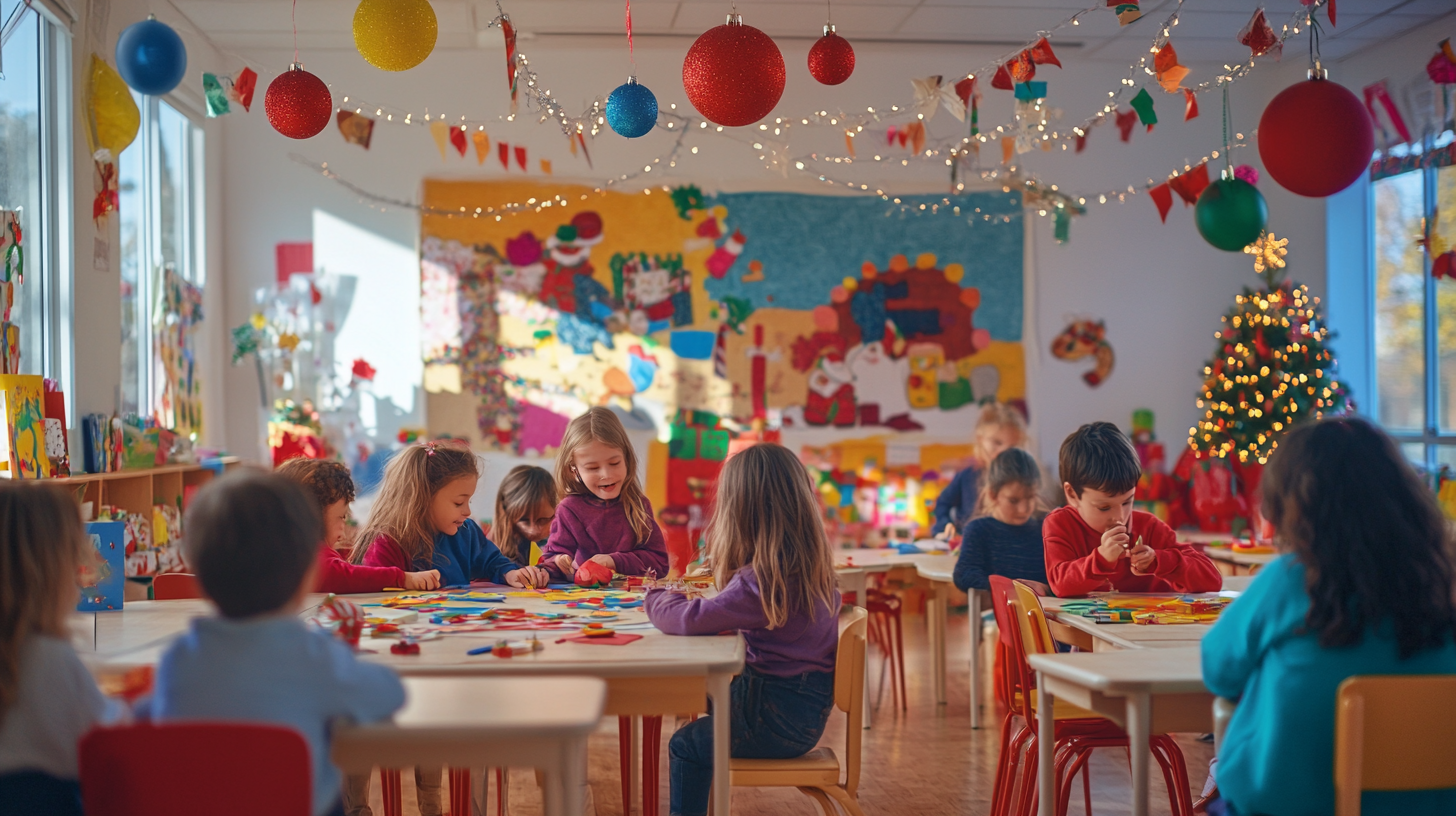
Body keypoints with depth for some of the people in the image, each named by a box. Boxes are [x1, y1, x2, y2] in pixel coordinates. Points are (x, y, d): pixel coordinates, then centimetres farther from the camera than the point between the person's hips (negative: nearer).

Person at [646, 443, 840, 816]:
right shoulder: (812, 564, 1)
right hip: (806, 703, 9)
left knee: (686, 746, 2)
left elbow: (689, 619, -28)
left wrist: (656, 599, -7)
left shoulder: (760, 581, -26)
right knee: (706, 706, 23)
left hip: (781, 715, -9)